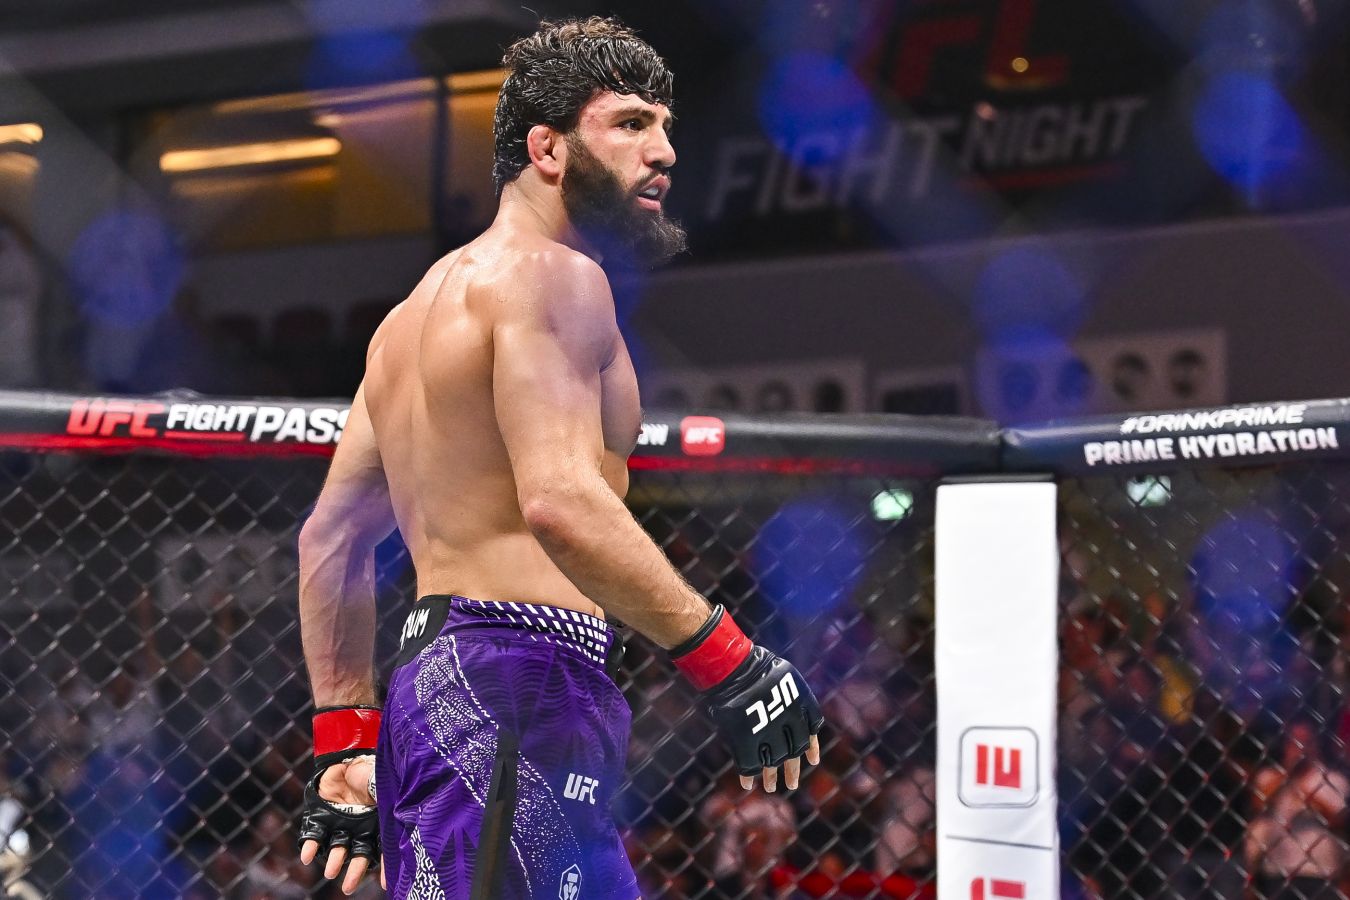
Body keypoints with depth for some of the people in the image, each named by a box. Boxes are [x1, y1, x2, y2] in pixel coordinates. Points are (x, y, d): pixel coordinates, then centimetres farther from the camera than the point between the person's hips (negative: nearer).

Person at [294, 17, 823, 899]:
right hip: (521, 693, -10)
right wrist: (727, 660, -19)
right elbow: (560, 499, -21)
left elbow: (332, 536, 24)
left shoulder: (421, 307, 24)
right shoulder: (553, 274, -6)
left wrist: (346, 746, 24)